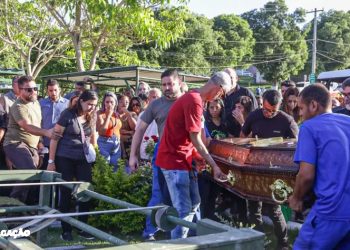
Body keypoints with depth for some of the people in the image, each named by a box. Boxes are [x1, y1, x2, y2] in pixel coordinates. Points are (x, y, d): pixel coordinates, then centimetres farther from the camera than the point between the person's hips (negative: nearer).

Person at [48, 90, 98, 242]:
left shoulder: (91, 118, 7)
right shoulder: (68, 115, -9)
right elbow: (55, 137, -8)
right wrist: (51, 161, -10)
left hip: (84, 160, 4)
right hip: (65, 159, -4)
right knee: (66, 193, 2)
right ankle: (66, 230, 12)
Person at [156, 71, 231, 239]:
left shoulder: (193, 97, 13)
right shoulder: (194, 101, -19)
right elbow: (195, 139, -18)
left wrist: (201, 158, 13)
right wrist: (214, 165, -12)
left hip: (183, 160, 11)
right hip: (174, 161, -11)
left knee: (194, 203, 16)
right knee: (183, 209, -7)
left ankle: (181, 240, 25)